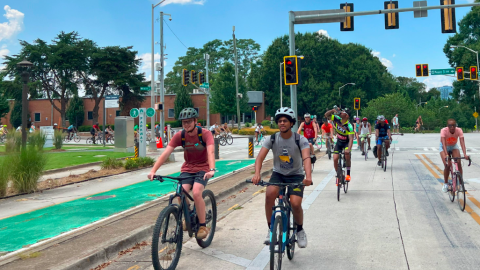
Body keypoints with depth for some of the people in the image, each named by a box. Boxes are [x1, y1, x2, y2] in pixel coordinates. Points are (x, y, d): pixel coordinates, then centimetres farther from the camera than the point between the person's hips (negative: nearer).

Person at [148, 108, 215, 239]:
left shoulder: (205, 134, -16)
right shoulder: (179, 136, -9)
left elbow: (210, 152, -31)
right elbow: (166, 153, -17)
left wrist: (212, 170, -48)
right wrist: (153, 170, -29)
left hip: (203, 168, -3)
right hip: (187, 169, 3)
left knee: (196, 193, -27)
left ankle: (203, 226, -9)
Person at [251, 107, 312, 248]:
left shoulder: (300, 140, -15)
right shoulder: (272, 139, -10)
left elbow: (306, 158, -30)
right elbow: (260, 157, -20)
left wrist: (308, 176, -49)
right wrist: (257, 173, -40)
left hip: (296, 175, -1)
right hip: (278, 174, 1)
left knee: (295, 203, -22)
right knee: (269, 194, -29)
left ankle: (300, 230, 9)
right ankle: (271, 229, -10)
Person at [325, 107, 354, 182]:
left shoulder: (349, 126, -28)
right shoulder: (337, 119, -15)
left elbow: (351, 139, -34)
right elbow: (326, 115, -13)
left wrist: (348, 149, -49)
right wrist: (333, 110, -31)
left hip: (346, 142, -4)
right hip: (339, 142, 4)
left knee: (347, 155, -30)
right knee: (335, 159, -10)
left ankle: (348, 174, -13)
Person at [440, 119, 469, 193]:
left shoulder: (459, 130, -28)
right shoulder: (444, 130, -33)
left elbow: (462, 143, -36)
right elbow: (443, 144, -42)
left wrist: (465, 154, -50)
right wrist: (446, 155, -55)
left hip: (454, 146, 2)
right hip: (444, 147, -2)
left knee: (459, 164, -15)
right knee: (447, 165, -16)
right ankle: (445, 184, 4)